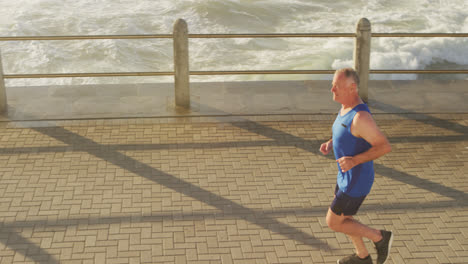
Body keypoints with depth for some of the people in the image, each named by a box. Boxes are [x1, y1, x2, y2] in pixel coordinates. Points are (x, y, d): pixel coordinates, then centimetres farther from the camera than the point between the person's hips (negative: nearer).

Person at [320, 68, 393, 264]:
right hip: (348, 176, 9)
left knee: (333, 223, 5)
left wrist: (354, 160, -34)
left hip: (356, 182, -9)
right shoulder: (347, 107, 0)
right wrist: (329, 144, 1)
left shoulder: (361, 117, -31)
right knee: (343, 218, 24)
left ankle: (379, 237, 18)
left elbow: (385, 147, -28)